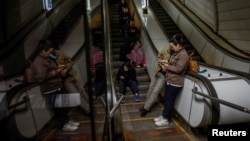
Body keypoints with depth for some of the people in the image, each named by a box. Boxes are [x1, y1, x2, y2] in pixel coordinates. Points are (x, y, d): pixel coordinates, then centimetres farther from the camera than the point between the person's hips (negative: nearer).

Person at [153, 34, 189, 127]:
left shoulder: (183, 55, -18)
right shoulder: (175, 53, 11)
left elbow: (178, 69, -24)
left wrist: (168, 66, -12)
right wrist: (166, 67, 0)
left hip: (175, 83, -9)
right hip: (169, 81, 9)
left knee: (170, 101, 2)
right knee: (166, 99, 16)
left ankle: (166, 119, 16)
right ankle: (164, 115, 30)